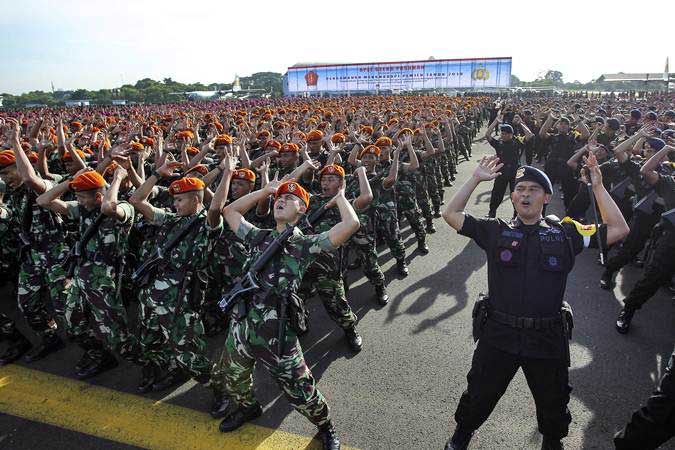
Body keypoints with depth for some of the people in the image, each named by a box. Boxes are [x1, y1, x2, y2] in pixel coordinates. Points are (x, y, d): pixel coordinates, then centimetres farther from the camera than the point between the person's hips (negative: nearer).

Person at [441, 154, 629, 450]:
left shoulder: (565, 233, 2)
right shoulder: (496, 231, 1)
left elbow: (618, 230, 0)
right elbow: (451, 215, -1)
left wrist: (598, 186, -5)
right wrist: (475, 179, -3)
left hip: (548, 338, 1)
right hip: (498, 334, -1)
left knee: (553, 403, 25)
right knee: (479, 395, 19)